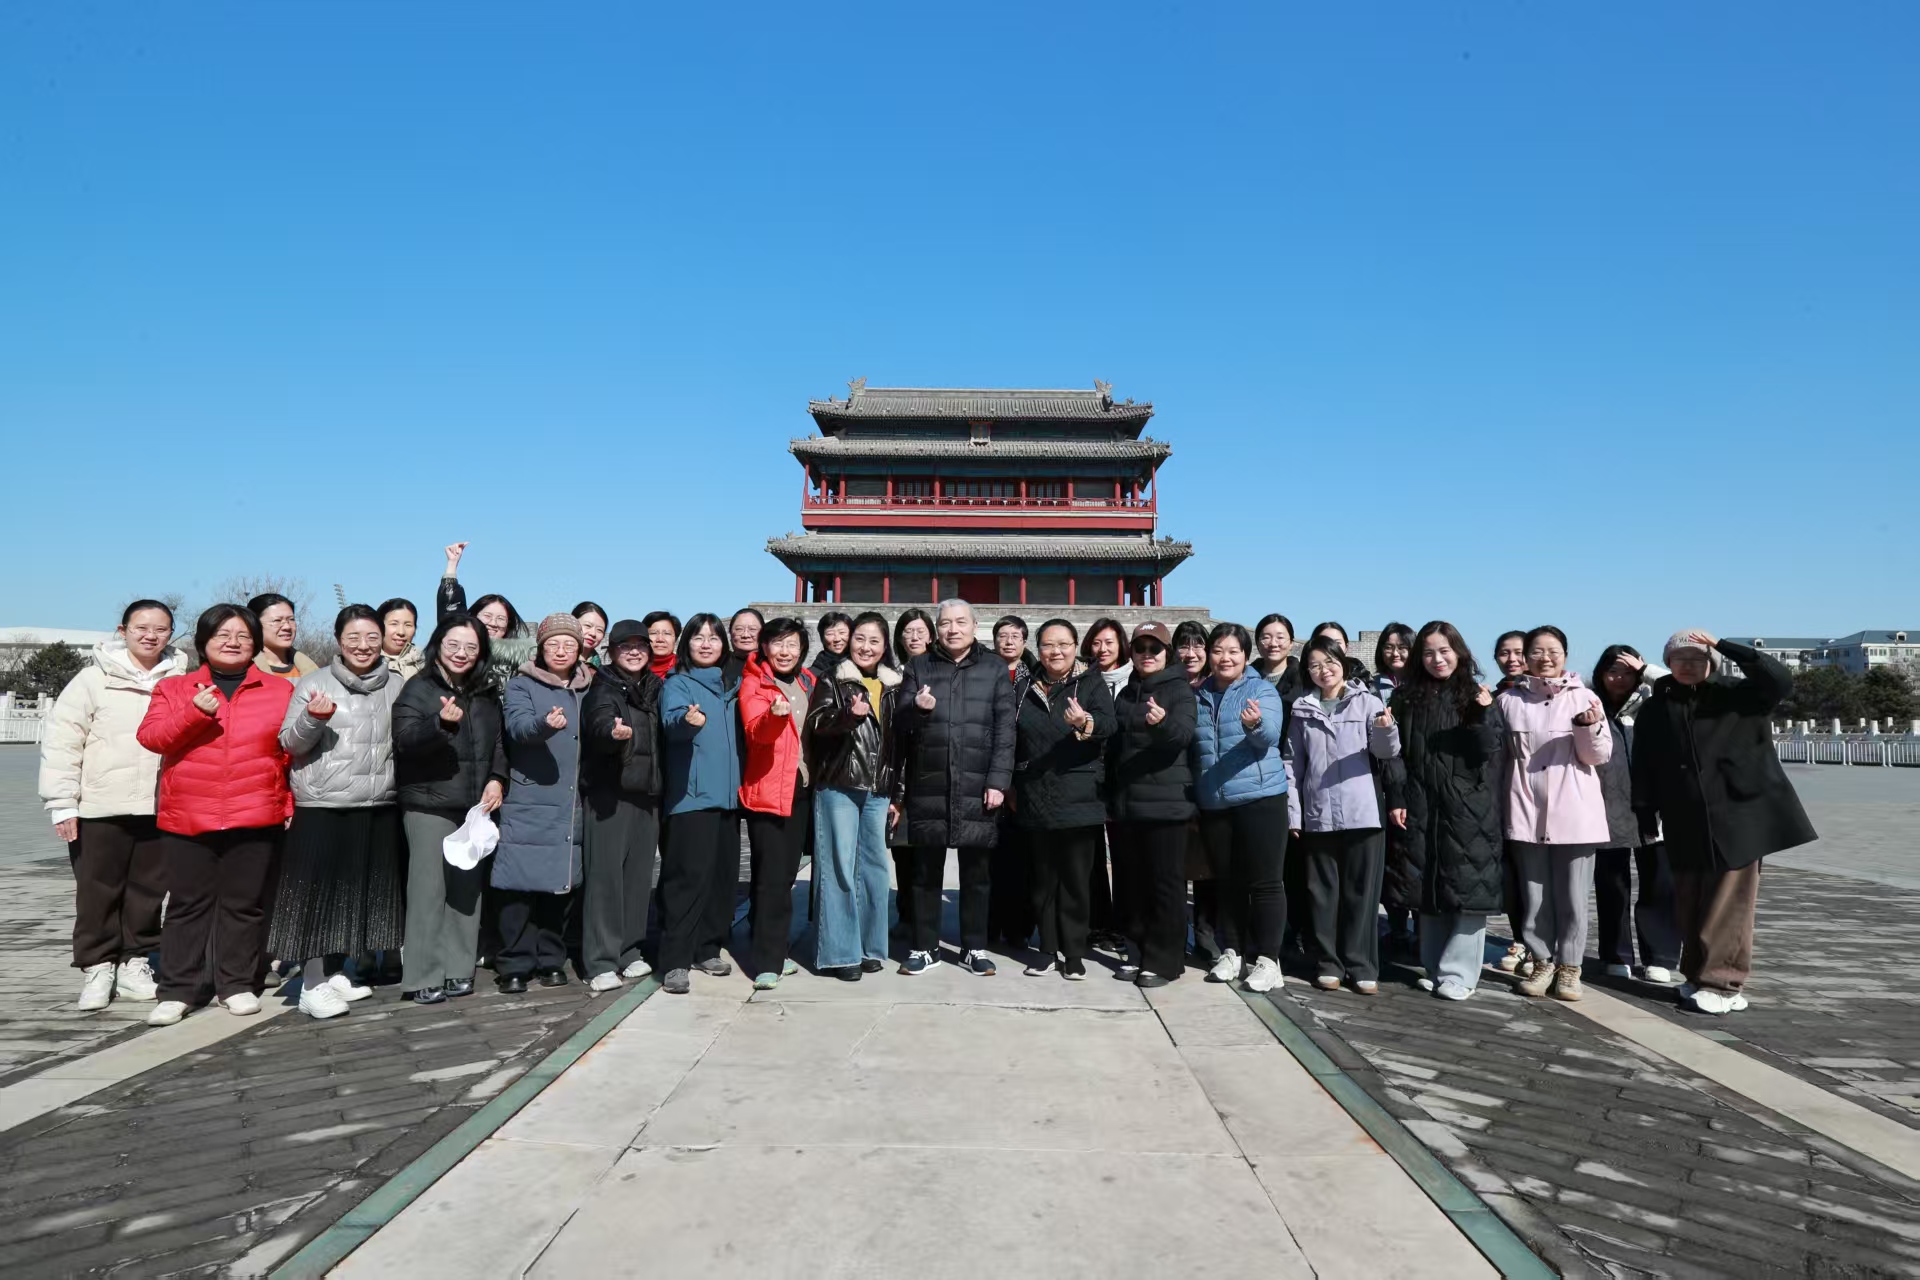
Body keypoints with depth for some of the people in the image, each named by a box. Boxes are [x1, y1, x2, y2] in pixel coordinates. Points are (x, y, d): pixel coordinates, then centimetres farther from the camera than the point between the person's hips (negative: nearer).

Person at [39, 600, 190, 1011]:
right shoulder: (94, 679, -1)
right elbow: (61, 741, -2)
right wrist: (62, 802, -7)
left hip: (160, 808, 2)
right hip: (99, 808, -2)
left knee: (148, 892, 9)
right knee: (98, 893, 6)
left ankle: (135, 963, 23)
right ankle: (98, 968, 19)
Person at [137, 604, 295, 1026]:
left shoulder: (281, 690, 7)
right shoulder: (173, 688, 9)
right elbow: (151, 737, -3)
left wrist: (289, 803, 3)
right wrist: (195, 712, -19)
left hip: (256, 818, 0)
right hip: (187, 818, 1)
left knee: (244, 903, 6)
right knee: (188, 904, 6)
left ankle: (237, 984, 17)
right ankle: (178, 990, 16)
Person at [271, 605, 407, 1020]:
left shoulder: (396, 686, 8)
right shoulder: (314, 683, -2)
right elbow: (289, 743, -2)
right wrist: (313, 718, -22)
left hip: (379, 808, 4)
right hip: (322, 807, -4)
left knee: (360, 893, 11)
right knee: (320, 891, -2)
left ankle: (335, 973, 25)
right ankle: (313, 985, 7)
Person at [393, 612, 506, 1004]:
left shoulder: (487, 693, 14)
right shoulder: (418, 689, -2)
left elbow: (499, 743, 18)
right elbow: (404, 739, -14)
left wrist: (497, 778, 1)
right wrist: (440, 722, -32)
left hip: (476, 806, 5)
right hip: (429, 804, -5)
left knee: (468, 887, 7)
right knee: (429, 887, -5)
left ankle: (457, 968, 17)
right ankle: (423, 976, 4)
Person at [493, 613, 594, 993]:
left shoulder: (588, 690, 14)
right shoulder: (521, 686, 1)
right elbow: (519, 725, -19)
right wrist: (545, 723, -39)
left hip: (572, 807, 4)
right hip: (528, 805, -4)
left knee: (563, 883, 8)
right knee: (522, 884, -5)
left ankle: (551, 960, 20)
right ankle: (514, 964, 8)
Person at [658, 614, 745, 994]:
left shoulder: (730, 685, 14)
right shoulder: (677, 683, -3)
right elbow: (671, 722, -23)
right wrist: (688, 719, -45)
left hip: (727, 793, 6)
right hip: (691, 795, -6)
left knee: (723, 874, 9)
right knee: (689, 876, -10)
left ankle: (707, 949, 22)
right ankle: (675, 961, -5)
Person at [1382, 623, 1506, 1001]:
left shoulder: (1477, 695, 3)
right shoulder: (1406, 696, 7)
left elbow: (1491, 752, -3)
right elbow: (1395, 752, 6)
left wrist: (1484, 714, -19)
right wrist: (1396, 798, -1)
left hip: (1468, 808, -2)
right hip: (1421, 807, 2)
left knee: (1467, 890, -2)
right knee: (1428, 890, 8)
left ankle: (1459, 974, 6)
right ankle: (1434, 968, 19)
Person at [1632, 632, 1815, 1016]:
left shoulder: (1736, 695, 2)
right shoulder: (1654, 709, 6)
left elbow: (1780, 680, -18)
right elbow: (1643, 768, 7)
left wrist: (1725, 646, -15)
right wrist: (1646, 819, 4)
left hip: (1738, 818, -3)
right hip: (1686, 827, 3)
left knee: (1728, 906, 0)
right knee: (1689, 908, 8)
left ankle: (1722, 984, 7)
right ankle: (1700, 977, 21)